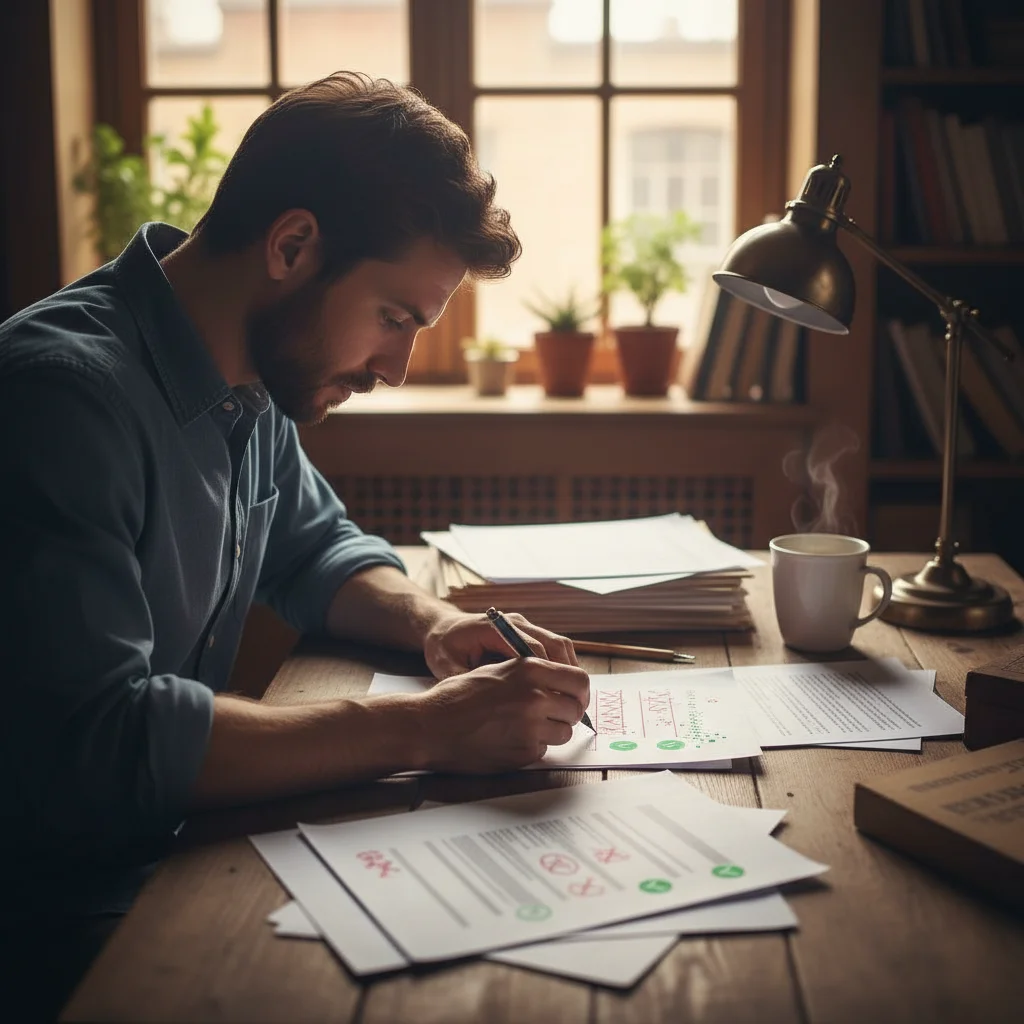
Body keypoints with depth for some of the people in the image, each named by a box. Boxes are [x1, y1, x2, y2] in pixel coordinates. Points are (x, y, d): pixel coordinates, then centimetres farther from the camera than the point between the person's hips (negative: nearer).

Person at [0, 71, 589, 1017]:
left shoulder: (250, 386, 3)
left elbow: (319, 549, 19)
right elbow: (94, 744, -32)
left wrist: (431, 621, -3)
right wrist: (425, 729, -30)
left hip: (175, 857, 8)